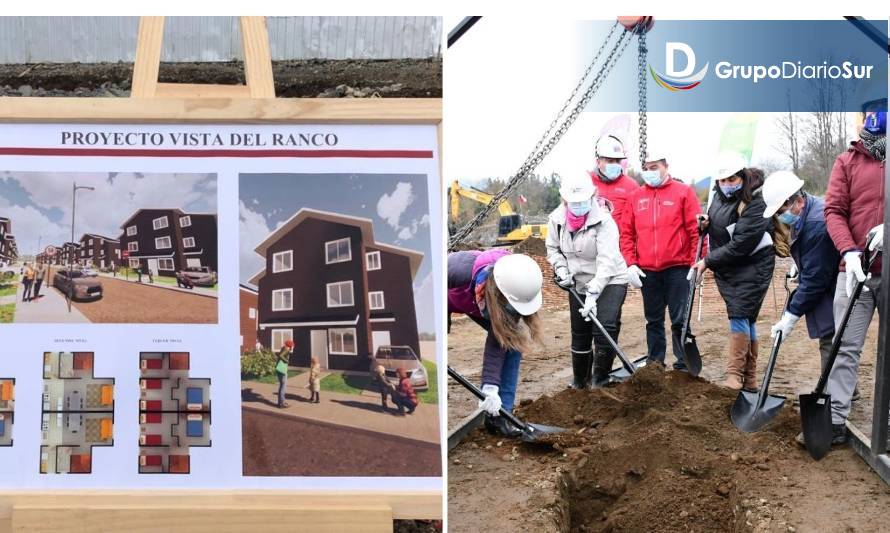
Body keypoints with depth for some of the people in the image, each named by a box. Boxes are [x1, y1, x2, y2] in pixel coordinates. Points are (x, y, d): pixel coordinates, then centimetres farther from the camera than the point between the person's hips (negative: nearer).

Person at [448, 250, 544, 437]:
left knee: (513, 341, -12)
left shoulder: (512, 290, -34)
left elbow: (496, 345, -29)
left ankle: (499, 414, -8)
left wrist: (490, 387, -35)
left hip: (478, 305, 3)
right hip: (446, 299, -3)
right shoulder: (458, 269, -47)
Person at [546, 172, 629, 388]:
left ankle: (600, 381, -9)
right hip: (579, 283, 5)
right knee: (579, 334, 12)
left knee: (606, 328, -21)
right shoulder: (557, 219, -8)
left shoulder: (604, 221, -24)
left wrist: (593, 294, -36)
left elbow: (606, 261, -30)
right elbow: (553, 248, 10)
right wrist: (561, 269, -8)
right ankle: (579, 381, 30)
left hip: (610, 281, -5)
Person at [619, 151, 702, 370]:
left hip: (677, 268, -4)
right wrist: (631, 264, -1)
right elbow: (627, 233, 9)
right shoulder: (636, 197, 10)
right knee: (653, 321, 12)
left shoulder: (683, 192, -1)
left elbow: (696, 230, -4)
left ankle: (684, 367, 6)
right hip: (647, 271, 4)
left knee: (680, 320, -2)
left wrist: (697, 263, -10)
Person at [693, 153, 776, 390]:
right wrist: (706, 222, 2)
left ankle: (735, 377, -12)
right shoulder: (720, 194, 5)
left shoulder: (755, 205, -21)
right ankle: (749, 380, 14)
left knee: (740, 315, -13)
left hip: (750, 266, -8)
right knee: (744, 318, 10)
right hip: (725, 267, 8)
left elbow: (739, 246, -24)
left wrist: (708, 261, -17)